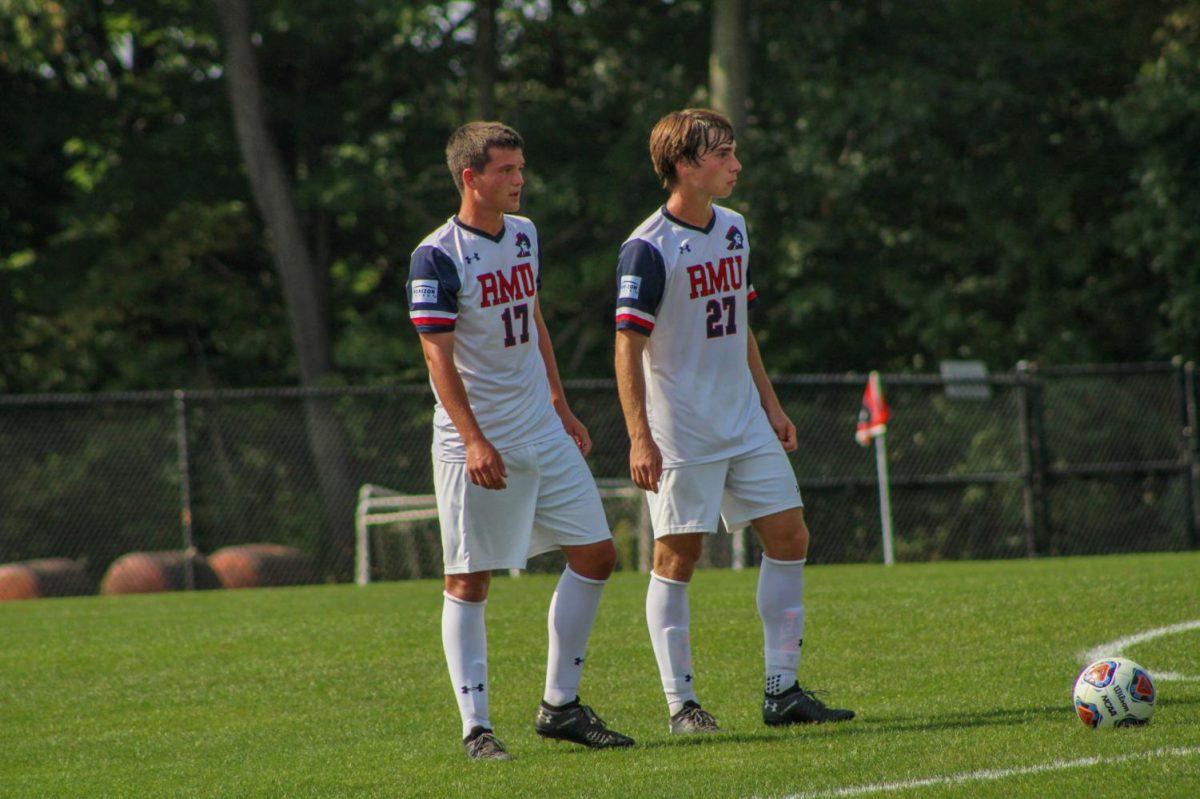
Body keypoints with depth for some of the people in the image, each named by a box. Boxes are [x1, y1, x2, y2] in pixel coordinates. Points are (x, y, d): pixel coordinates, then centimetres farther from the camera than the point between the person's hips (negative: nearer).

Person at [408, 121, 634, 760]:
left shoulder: (524, 235, 10)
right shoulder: (437, 257, -13)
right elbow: (438, 355, -17)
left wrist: (561, 406, 21)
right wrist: (473, 439, -24)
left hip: (542, 435, 8)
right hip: (476, 446, -8)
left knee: (595, 555, 6)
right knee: (469, 582, -4)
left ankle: (560, 705, 15)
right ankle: (475, 728, 1)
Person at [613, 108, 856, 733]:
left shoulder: (733, 229, 10)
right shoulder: (648, 249, -14)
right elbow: (628, 345, -15)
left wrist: (770, 402, 18)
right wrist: (640, 437, -21)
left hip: (744, 424, 8)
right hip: (680, 434, -8)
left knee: (789, 536, 4)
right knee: (678, 555, -3)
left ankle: (782, 691, 10)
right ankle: (680, 703, 4)